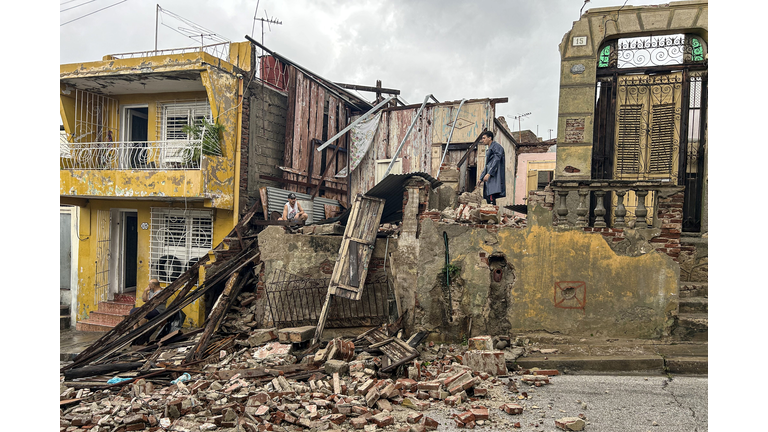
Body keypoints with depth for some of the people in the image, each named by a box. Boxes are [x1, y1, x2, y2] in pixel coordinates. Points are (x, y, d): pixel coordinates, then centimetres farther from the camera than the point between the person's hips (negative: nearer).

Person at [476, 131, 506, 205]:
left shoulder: (496, 146, -1)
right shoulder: (488, 150, 27)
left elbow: (496, 160, -14)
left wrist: (489, 174, -24)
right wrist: (481, 178, 20)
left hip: (495, 175, -9)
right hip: (489, 176, 9)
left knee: (491, 197, -22)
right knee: (488, 197, 1)